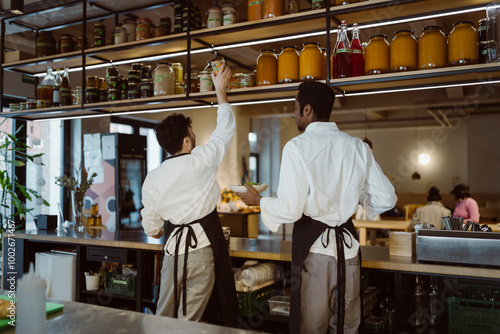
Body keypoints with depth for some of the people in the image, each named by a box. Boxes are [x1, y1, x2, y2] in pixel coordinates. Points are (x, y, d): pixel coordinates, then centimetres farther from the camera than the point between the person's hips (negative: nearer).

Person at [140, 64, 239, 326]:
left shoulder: (152, 179, 2)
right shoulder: (201, 160, -10)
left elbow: (151, 228, 9)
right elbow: (226, 127, 5)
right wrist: (220, 90, 17)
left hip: (172, 250, 4)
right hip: (202, 247, -3)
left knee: (164, 317, 16)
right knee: (188, 320, 6)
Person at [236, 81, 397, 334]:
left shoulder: (297, 147, -12)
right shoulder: (358, 146, 3)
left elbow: (290, 210, -16)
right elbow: (385, 199, 5)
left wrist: (259, 201, 2)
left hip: (312, 246, -5)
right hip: (348, 244, 5)